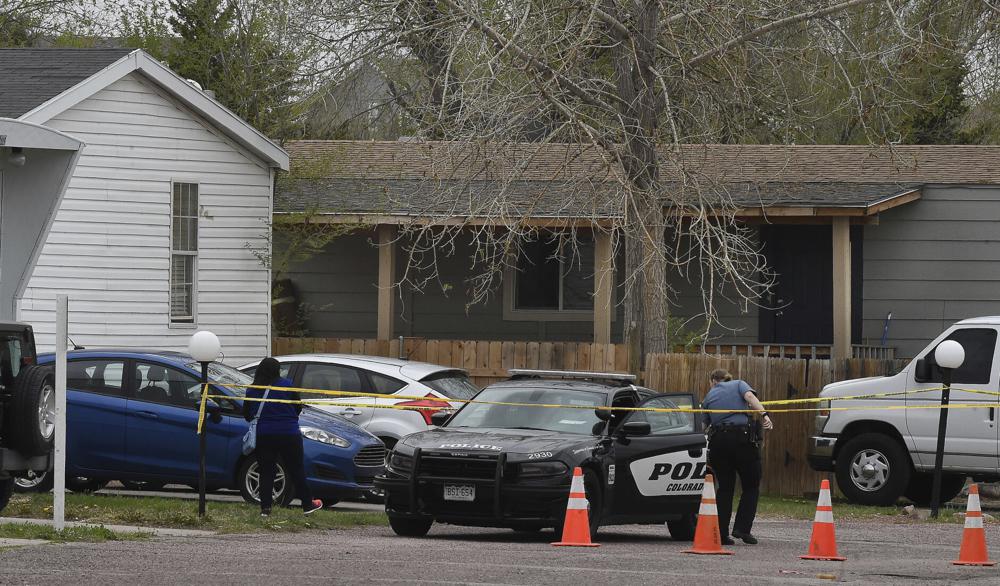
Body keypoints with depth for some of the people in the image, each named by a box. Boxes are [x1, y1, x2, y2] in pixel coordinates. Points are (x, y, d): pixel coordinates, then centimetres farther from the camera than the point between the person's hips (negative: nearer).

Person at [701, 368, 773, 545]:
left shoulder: (709, 396, 20)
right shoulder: (739, 384, 14)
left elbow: (704, 426, 18)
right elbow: (750, 396, -7)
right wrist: (764, 415, -18)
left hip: (718, 440, 3)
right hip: (743, 437, -2)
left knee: (725, 487, 12)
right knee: (751, 486, 9)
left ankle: (722, 534, 7)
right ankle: (742, 528, -3)